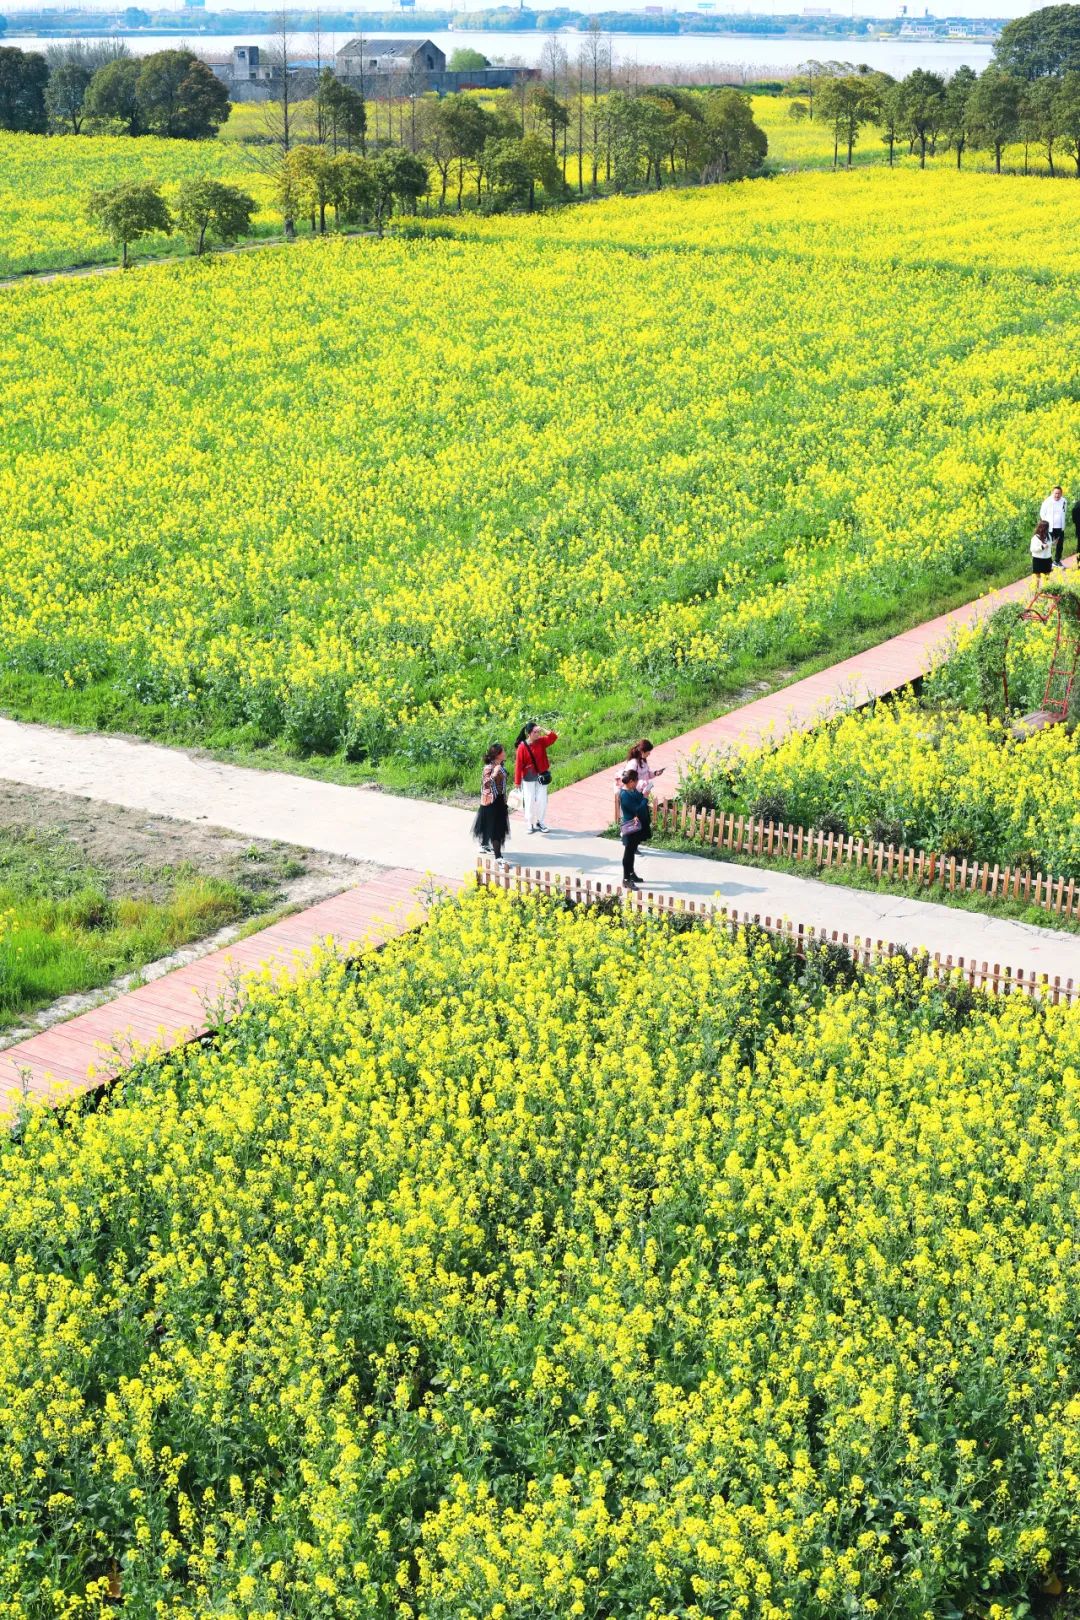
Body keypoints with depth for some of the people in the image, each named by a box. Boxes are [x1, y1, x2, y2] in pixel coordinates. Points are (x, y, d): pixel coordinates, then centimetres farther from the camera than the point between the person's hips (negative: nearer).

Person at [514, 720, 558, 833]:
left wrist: (544, 731, -25)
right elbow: (519, 764, -12)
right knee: (530, 801, 4)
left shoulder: (541, 741, -4)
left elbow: (554, 737, -14)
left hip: (542, 775, 3)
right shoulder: (522, 747, -15)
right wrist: (517, 782, -11)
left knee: (542, 800, 6)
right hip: (529, 777, -3)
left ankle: (540, 822, 21)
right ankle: (530, 824, 14)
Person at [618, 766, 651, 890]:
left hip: (636, 825, 10)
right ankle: (626, 880, 3)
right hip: (630, 827, -10)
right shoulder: (625, 794, -24)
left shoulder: (632, 790, 5)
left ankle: (631, 874, 34)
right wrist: (645, 797, -15)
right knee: (629, 852, -3)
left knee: (632, 851, 21)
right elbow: (637, 809, -24)